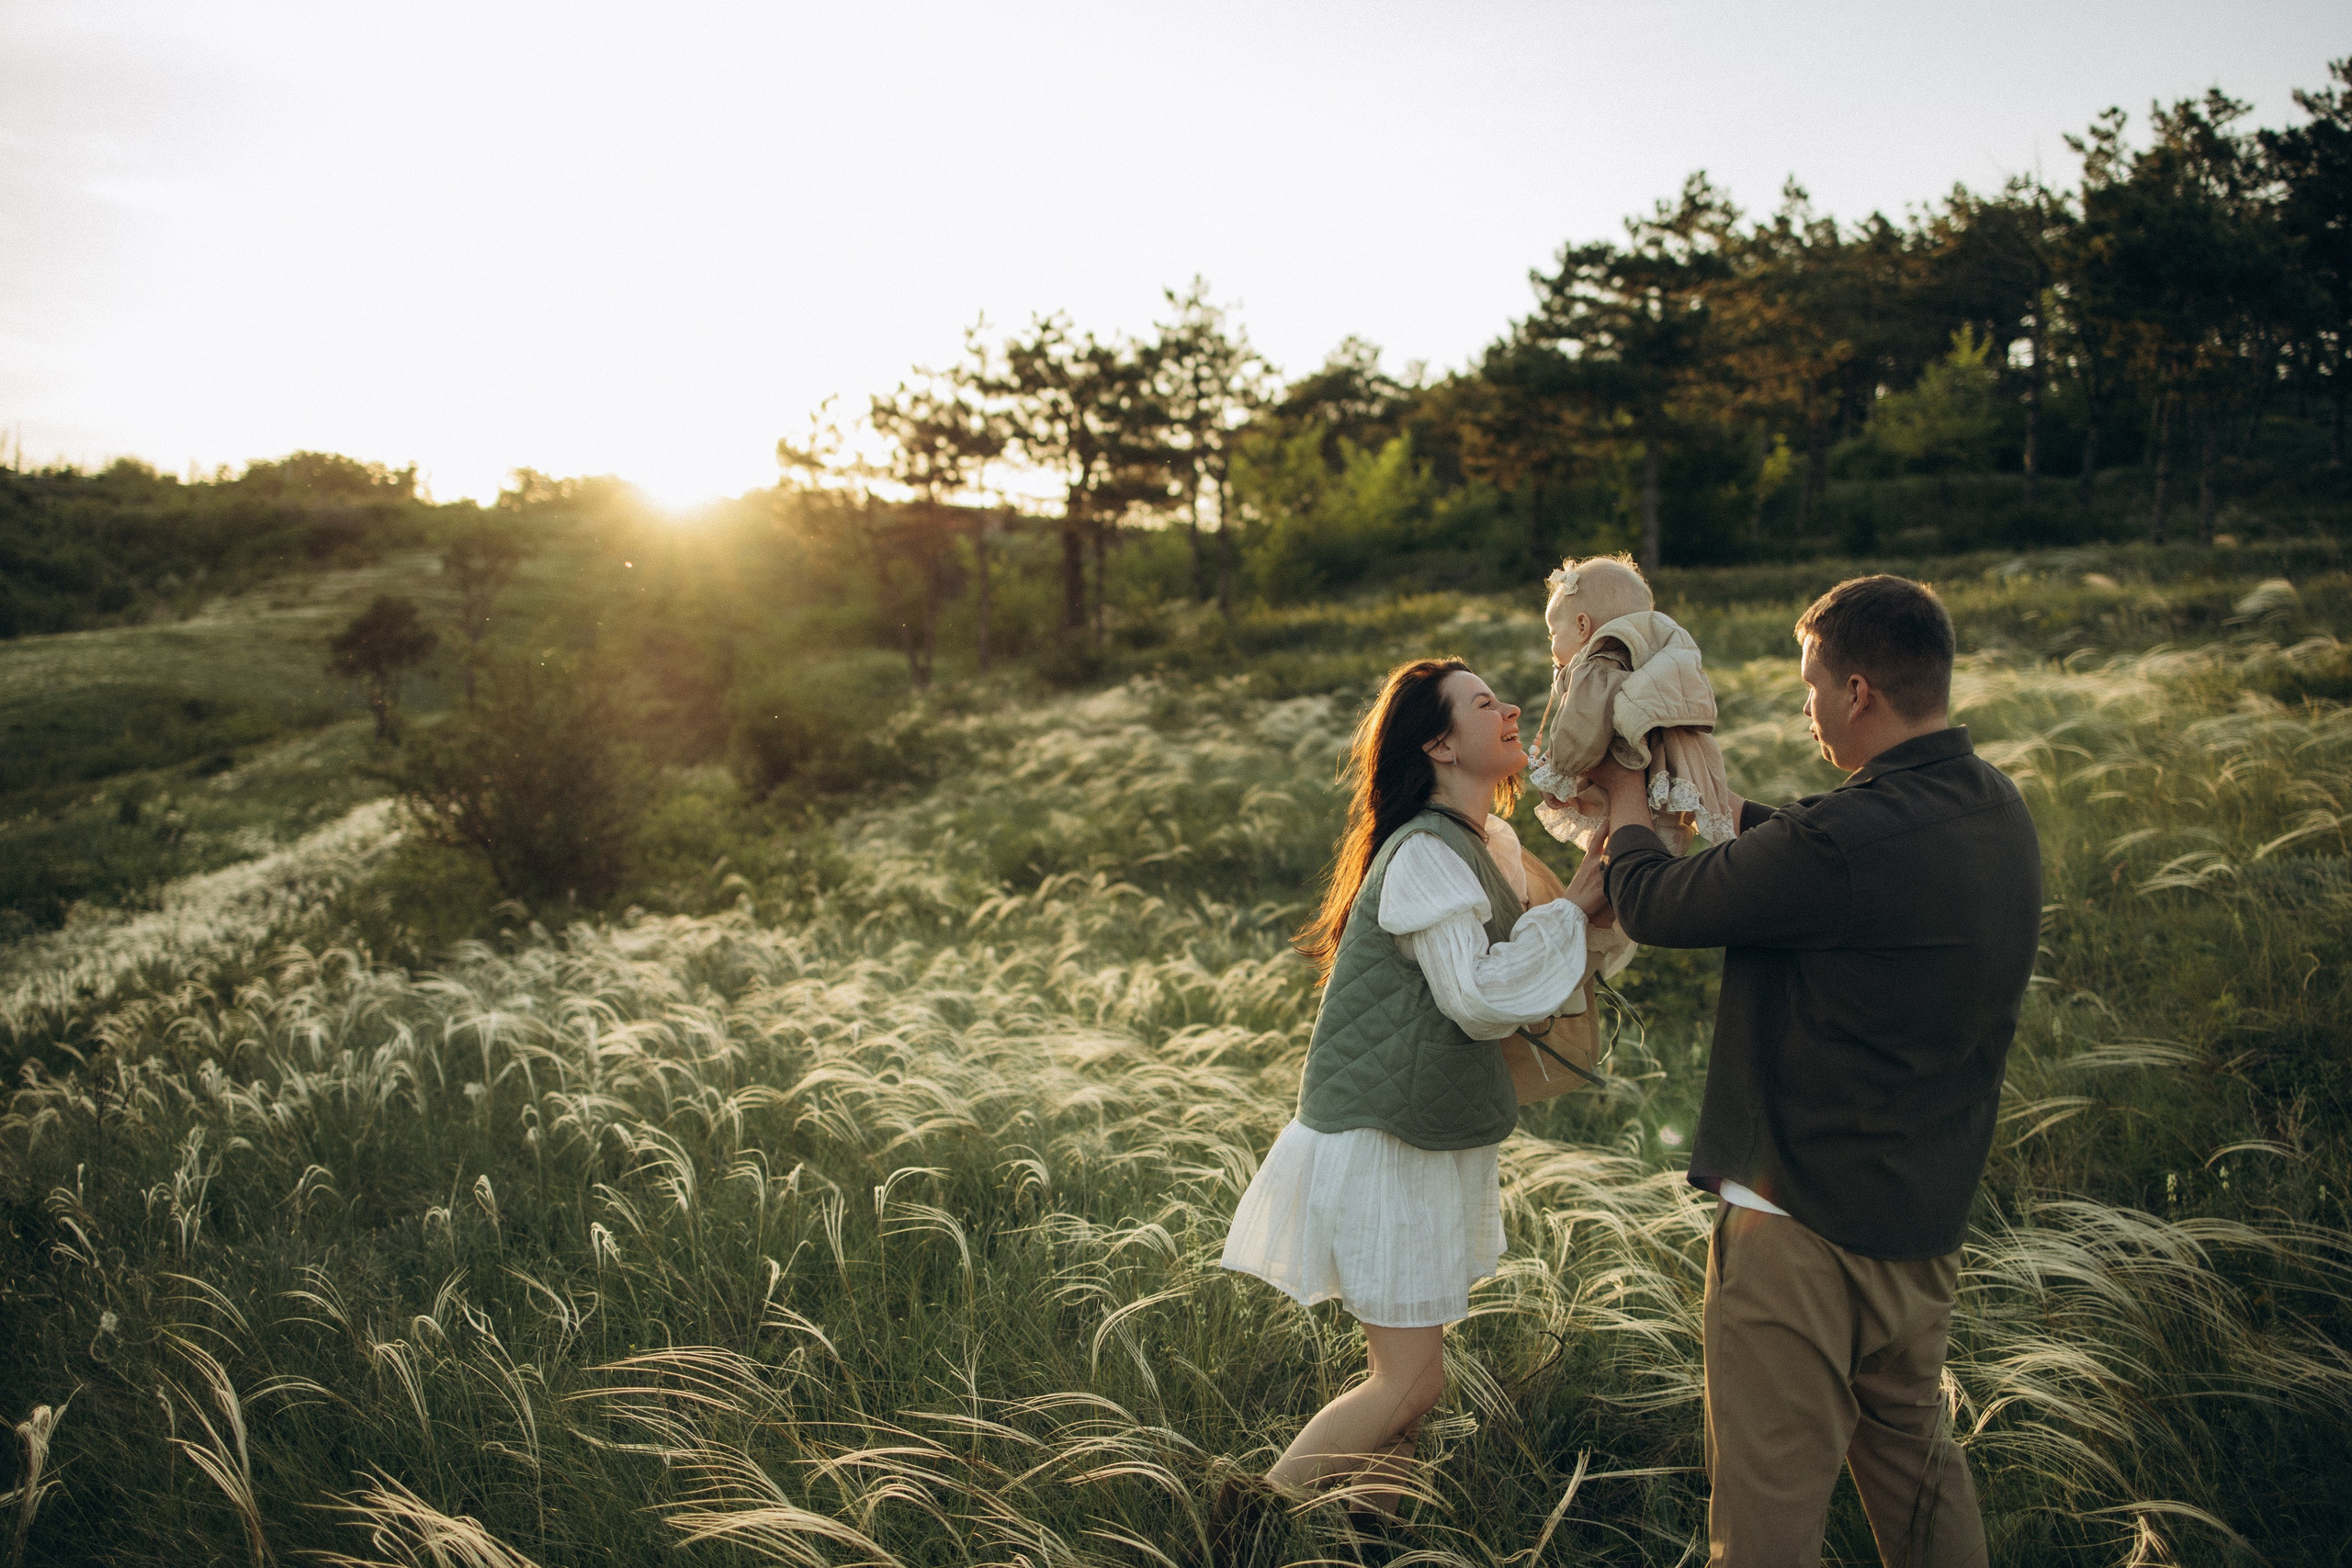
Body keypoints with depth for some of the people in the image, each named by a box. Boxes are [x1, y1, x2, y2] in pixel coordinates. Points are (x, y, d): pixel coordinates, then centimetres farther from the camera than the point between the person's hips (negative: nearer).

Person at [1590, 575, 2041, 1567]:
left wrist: (1628, 801, 5)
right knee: (1914, 1459, 27)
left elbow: (1653, 906, -15)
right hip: (1929, 1217, 9)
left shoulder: (1846, 842, -27)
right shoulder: (1997, 810, 1)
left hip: (1807, 1228, -9)